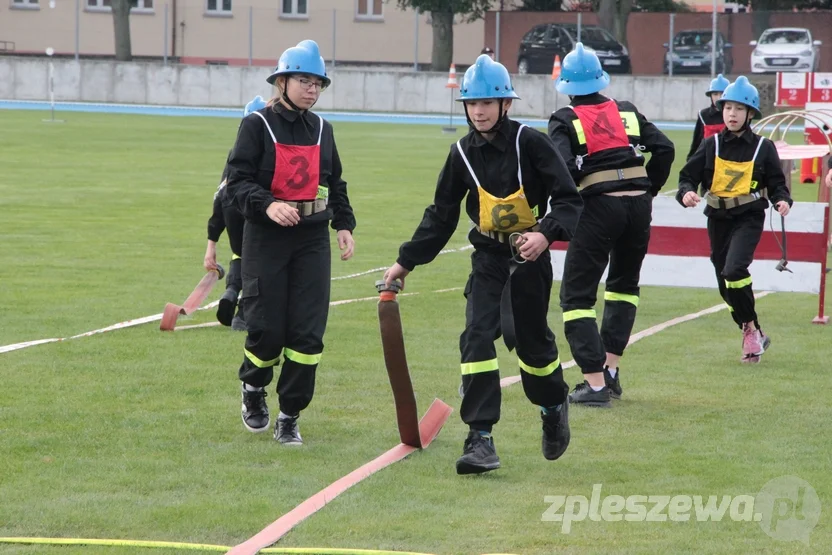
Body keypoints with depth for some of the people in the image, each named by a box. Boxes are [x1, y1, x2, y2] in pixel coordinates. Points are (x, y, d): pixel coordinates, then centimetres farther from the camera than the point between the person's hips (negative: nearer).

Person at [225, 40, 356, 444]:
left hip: (312, 239, 4)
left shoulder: (321, 129, 12)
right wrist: (268, 205, -27)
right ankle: (253, 389, 28)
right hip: (266, 238, -4)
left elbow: (335, 183, 20)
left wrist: (344, 224, 8)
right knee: (267, 327, -4)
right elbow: (238, 180, -11)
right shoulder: (257, 125, -4)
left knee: (308, 331, -4)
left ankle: (290, 416, 6)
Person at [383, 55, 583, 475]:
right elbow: (441, 216, 9)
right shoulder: (463, 154, 1)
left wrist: (546, 233, -29)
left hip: (529, 255, -3)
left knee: (530, 338, 4)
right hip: (488, 256, 3)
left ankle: (554, 406, 36)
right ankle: (480, 438, -13)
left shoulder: (529, 143, -12)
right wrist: (406, 262, 7)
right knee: (477, 336, -12)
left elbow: (569, 200, -12)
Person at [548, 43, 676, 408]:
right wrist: (648, 191, 15)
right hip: (638, 205, 5)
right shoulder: (627, 112, 14)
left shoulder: (565, 120, 1)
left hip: (597, 206, -5)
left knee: (577, 295, 2)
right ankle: (610, 370, 21)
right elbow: (664, 149, 7)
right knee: (624, 284, 26)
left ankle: (595, 383, -8)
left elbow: (563, 168, -14)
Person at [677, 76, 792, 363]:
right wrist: (686, 192, -20)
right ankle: (755, 337, 28)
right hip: (718, 218, 4)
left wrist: (782, 200, -17)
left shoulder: (763, 148, -3)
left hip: (749, 218, -4)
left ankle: (750, 328, -9)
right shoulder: (711, 145, 1)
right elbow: (689, 175, 1)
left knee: (734, 270, -26)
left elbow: (776, 182, 3)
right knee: (726, 286, 10)